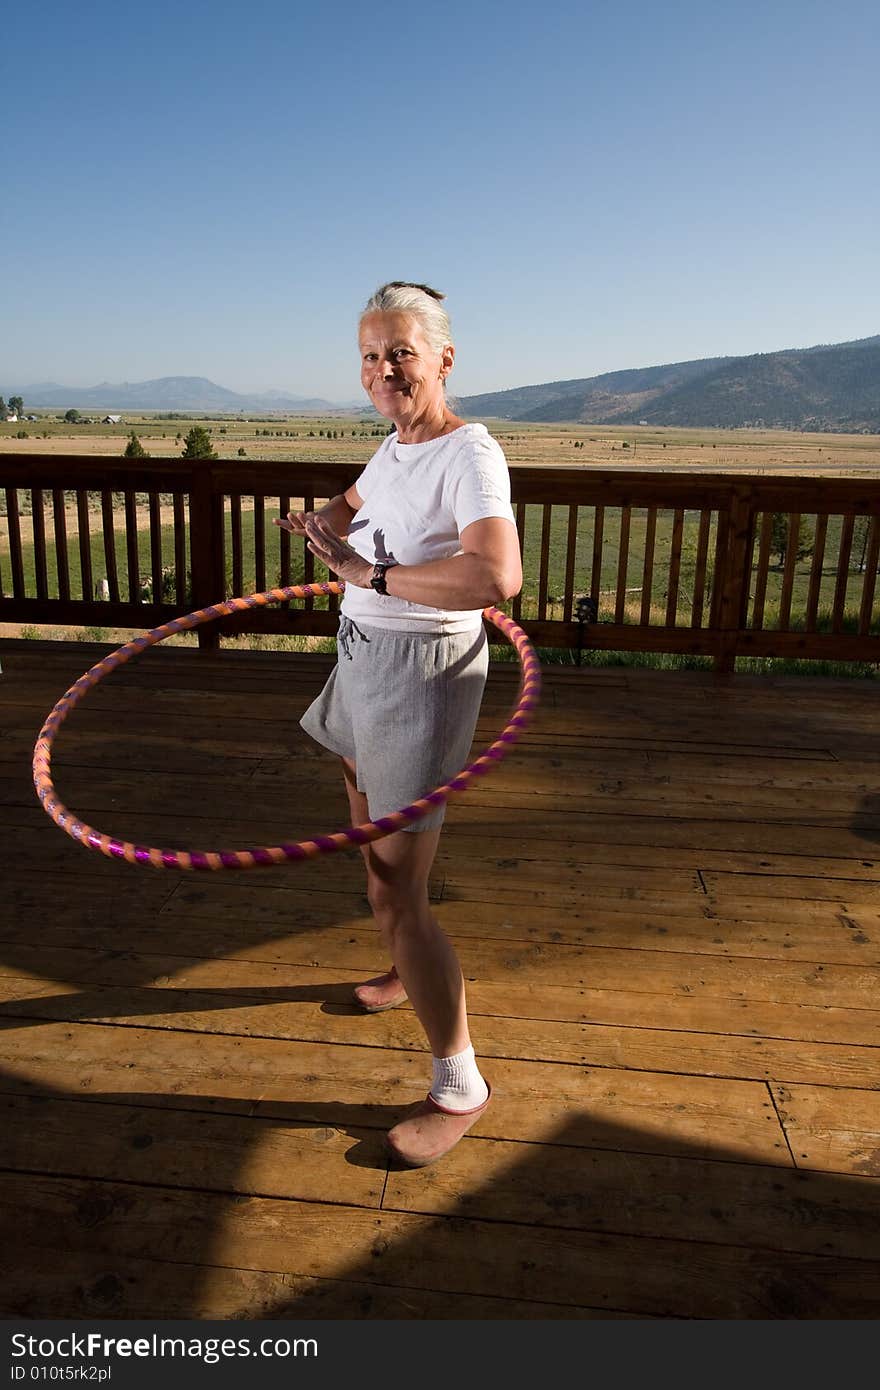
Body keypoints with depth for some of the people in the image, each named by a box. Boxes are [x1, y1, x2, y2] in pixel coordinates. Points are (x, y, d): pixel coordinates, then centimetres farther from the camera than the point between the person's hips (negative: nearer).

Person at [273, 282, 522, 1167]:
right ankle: (411, 973, 52)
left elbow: (498, 576, -39)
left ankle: (459, 1086, 10)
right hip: (367, 659, 10)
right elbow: (350, 506, 27)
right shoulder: (395, 444, 7)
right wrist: (320, 520, 3)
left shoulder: (468, 453, -21)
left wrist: (370, 573, -31)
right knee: (372, 847, 26)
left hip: (422, 670, -10)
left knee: (394, 894, -7)